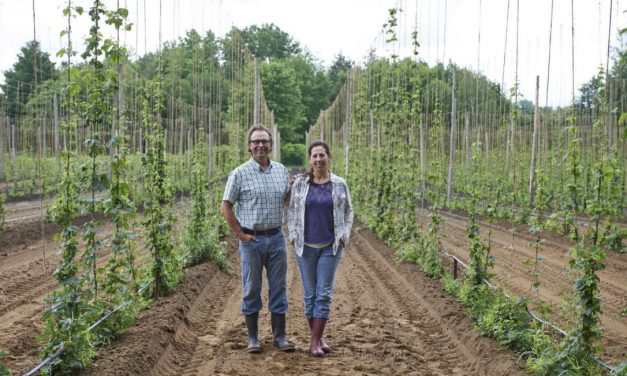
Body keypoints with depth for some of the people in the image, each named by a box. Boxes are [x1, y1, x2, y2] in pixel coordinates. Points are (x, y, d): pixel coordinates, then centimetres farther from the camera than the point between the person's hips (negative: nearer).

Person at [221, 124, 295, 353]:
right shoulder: (240, 174, -5)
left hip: (276, 237, 4)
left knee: (279, 287, 8)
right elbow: (226, 207, -4)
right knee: (251, 289, 5)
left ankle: (279, 336, 19)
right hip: (252, 239, -3)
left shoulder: (281, 171, 8)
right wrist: (240, 234, -7)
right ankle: (252, 337, 17)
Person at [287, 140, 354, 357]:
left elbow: (348, 212, 9)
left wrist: (344, 237, -1)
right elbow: (292, 211, 8)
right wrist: (293, 236, -1)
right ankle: (318, 338, 17)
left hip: (331, 247, -1)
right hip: (305, 247, 1)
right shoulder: (300, 183, 2)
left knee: (324, 293, -4)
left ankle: (316, 341, 2)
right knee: (310, 293, 6)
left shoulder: (340, 184, 1)